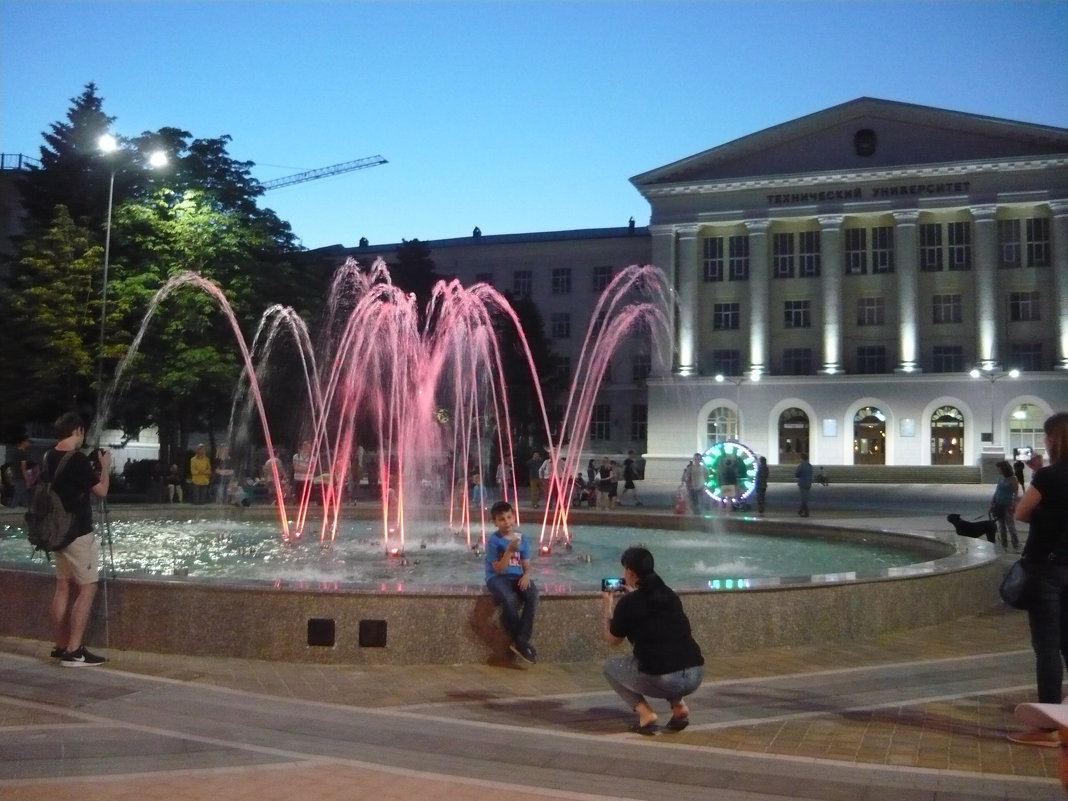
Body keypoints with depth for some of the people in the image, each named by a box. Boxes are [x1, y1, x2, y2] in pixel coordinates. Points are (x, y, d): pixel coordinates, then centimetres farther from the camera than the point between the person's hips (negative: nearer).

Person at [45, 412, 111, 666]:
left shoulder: (49, 458, 6)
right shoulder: (78, 459, -19)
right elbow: (101, 491, -10)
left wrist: (91, 467, 16)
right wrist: (105, 467, 3)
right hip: (78, 533, -9)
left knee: (63, 587, 13)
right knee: (87, 588, -4)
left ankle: (61, 647, 18)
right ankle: (73, 651, -7)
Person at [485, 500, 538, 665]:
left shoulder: (522, 539, 8)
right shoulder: (493, 540, -7)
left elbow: (526, 565, 9)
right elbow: (499, 569, -12)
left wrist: (526, 575, -14)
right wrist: (510, 550, -24)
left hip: (517, 577, 4)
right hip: (497, 578, -4)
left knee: (533, 594, -29)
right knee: (509, 600, -37)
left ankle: (520, 640, -22)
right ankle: (521, 641, -17)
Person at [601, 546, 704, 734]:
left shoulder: (628, 603, 0)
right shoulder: (670, 595, 15)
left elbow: (612, 640, 16)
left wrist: (608, 608, 30)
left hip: (662, 680, -6)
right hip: (695, 676, 6)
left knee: (610, 666, 21)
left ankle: (645, 714, 4)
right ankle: (679, 706, 18)